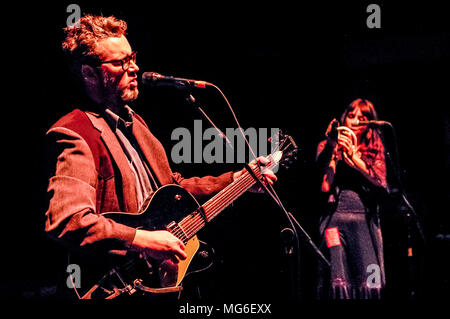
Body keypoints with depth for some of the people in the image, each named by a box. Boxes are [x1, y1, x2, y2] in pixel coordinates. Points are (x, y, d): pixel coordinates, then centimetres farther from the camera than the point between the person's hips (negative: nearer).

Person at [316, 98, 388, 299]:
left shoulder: (375, 149, 17)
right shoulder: (330, 147, 13)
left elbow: (380, 181, 0)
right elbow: (321, 163, -9)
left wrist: (353, 156, -11)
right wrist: (331, 143, -29)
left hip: (365, 218, 1)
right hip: (336, 215, -1)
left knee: (370, 282, -11)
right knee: (338, 281, -12)